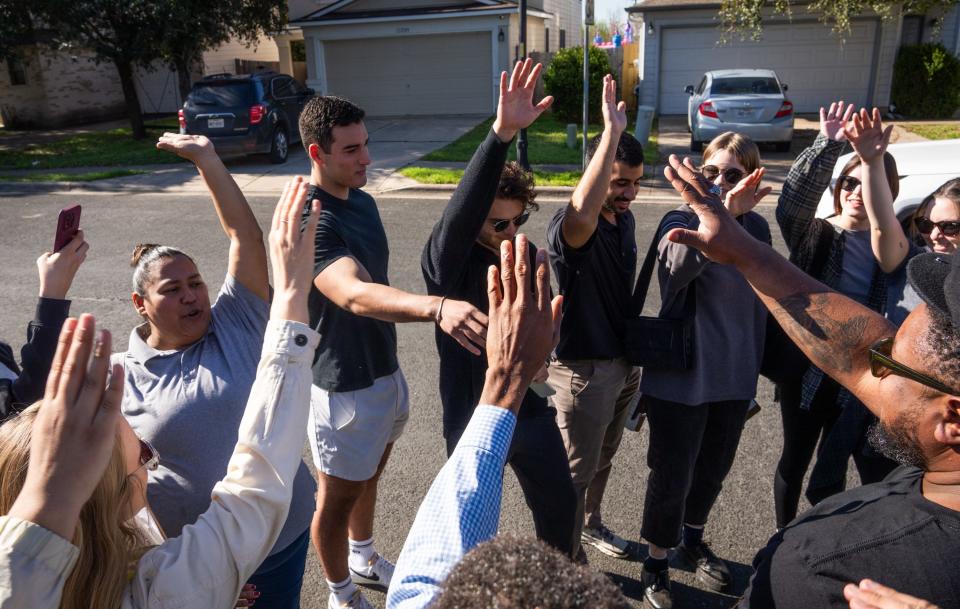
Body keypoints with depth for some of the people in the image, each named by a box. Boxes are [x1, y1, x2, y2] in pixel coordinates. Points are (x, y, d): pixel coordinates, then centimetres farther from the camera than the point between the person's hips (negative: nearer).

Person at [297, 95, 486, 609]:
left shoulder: (362, 201, 2)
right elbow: (354, 295, -45)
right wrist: (435, 307, -61)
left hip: (385, 370, 8)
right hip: (343, 387, -8)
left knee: (368, 475, 27)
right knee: (337, 497, 13)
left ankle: (364, 559, 52)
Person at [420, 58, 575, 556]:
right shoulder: (448, 263, -22)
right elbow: (460, 211, -45)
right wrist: (502, 133, -56)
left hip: (530, 407, 6)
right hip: (474, 418, -5)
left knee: (560, 503, 22)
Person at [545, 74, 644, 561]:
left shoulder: (625, 219, 2)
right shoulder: (569, 228, -25)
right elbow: (582, 212, -52)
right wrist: (612, 130, -47)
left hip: (624, 361, 8)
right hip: (585, 368, -8)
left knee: (603, 457, 26)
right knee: (576, 471, 7)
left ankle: (590, 524, 50)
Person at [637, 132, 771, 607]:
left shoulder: (757, 227, 1)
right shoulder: (682, 221, -14)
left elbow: (759, 303, 12)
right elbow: (678, 262, -39)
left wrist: (754, 369, 17)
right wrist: (721, 215, -54)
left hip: (734, 377, 5)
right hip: (680, 377, -5)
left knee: (713, 469, 22)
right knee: (671, 475, 7)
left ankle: (692, 541, 48)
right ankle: (655, 566, 30)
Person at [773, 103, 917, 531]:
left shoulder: (894, 248, -3)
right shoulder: (813, 235, -2)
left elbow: (884, 229, -27)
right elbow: (792, 203, -25)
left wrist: (874, 160, -43)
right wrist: (827, 145, -38)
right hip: (806, 370, 0)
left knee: (881, 472, 6)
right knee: (796, 459, 16)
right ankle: (784, 539, 37)